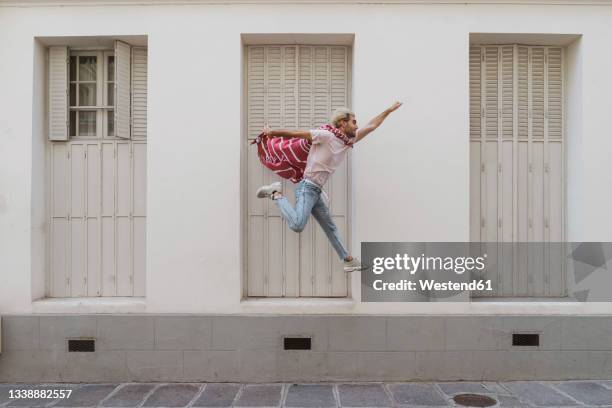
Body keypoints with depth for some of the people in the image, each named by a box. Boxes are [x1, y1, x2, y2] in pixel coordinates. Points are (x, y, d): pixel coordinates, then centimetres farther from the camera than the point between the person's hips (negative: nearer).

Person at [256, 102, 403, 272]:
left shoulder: (349, 140, 12)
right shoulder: (326, 135, -13)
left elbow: (371, 126, 23)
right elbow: (297, 133, -12)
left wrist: (389, 110, 29)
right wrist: (272, 132, -9)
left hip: (316, 192, 9)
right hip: (307, 187, -9)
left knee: (330, 227, 17)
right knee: (297, 225, -26)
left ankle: (349, 261, 28)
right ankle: (276, 193, -6)